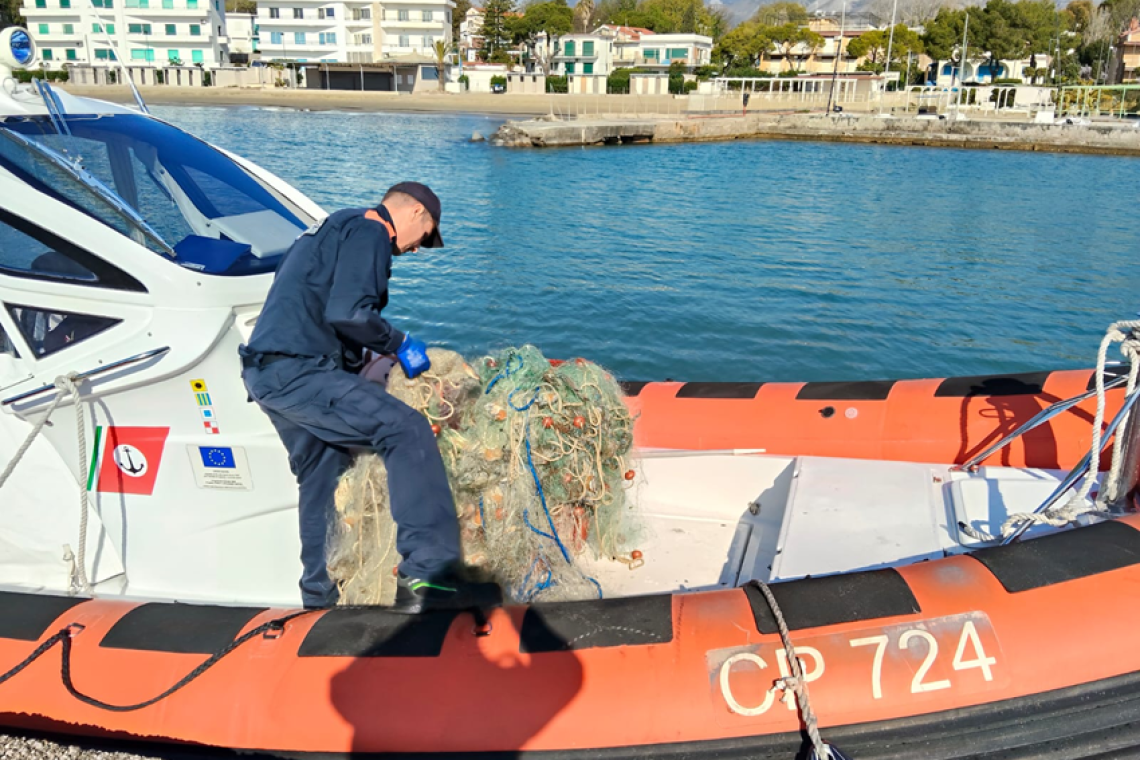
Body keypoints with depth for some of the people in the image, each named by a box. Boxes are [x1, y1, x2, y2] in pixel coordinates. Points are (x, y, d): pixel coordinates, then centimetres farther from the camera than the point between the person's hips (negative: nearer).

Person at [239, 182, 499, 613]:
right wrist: (399, 343, -5)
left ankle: (319, 594, 33)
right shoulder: (369, 231, -6)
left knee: (321, 477, 21)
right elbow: (348, 313, -20)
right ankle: (426, 577, -24)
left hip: (264, 372, 11)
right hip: (298, 371, -11)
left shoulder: (336, 227, 26)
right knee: (406, 431, -18)